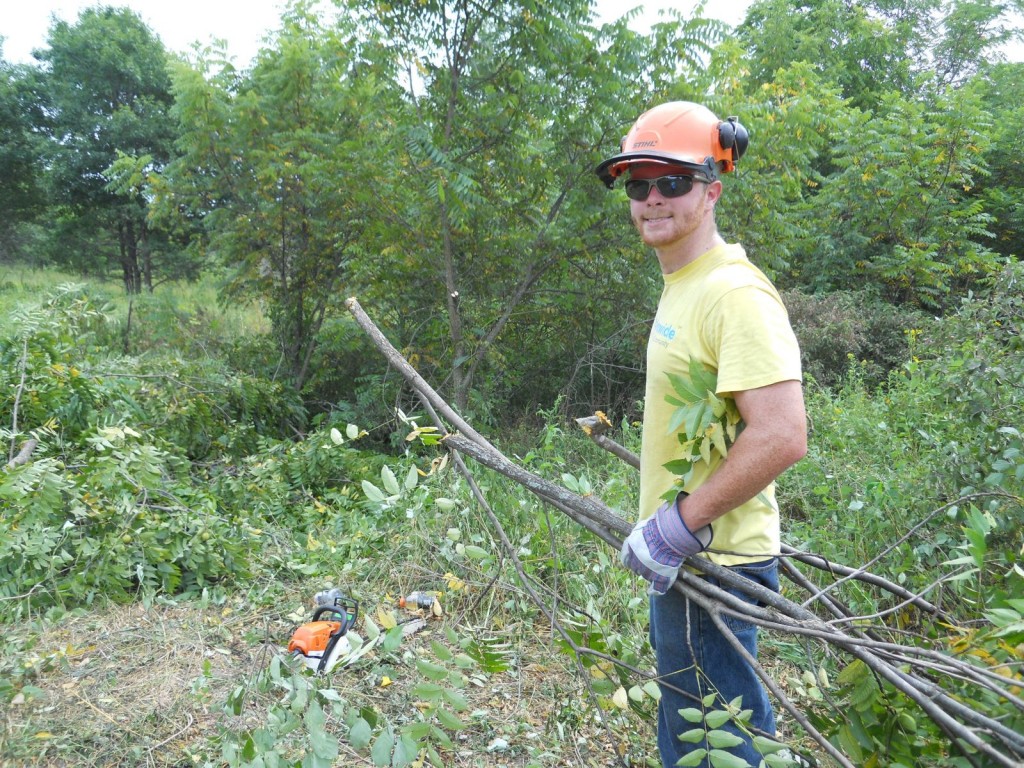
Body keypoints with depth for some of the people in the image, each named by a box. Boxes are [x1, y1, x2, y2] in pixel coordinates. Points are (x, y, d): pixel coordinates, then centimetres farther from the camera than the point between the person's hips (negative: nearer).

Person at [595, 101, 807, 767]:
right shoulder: (683, 285, 11)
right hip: (685, 557, 10)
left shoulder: (734, 293, -20)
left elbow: (782, 437, -28)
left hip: (710, 561, -10)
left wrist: (679, 525, -22)